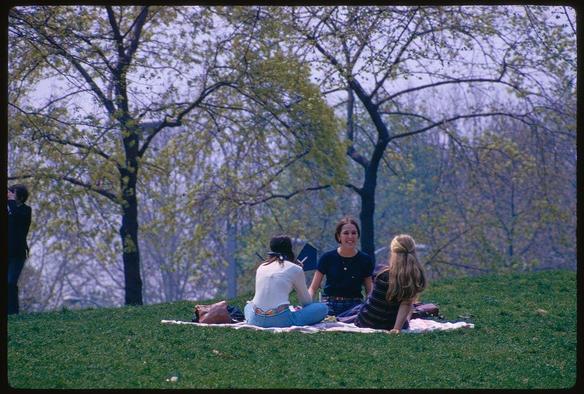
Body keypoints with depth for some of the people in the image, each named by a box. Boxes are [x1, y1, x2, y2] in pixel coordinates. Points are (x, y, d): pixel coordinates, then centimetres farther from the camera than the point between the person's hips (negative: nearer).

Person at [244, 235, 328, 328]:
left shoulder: (261, 267, 18)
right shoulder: (295, 269, 5)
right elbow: (306, 301, 17)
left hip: (256, 320, 4)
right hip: (280, 320, -4)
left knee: (248, 305, 39)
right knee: (322, 308, 6)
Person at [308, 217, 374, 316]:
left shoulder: (365, 260, 4)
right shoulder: (328, 258, 1)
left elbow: (369, 291, 11)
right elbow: (313, 288, 3)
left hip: (354, 307, 1)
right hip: (330, 306, 0)